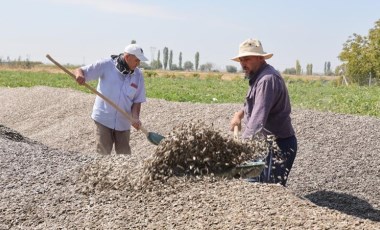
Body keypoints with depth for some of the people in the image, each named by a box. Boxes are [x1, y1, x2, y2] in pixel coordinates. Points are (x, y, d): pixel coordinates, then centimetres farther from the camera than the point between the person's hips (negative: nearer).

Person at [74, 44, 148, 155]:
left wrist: (135, 118, -14)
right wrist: (79, 75, -34)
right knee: (103, 151, -3)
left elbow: (137, 100, 3)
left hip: (123, 122, 3)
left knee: (124, 152, 10)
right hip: (103, 119, -3)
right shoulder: (106, 65, -10)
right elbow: (80, 71, -10)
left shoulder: (138, 75, 0)